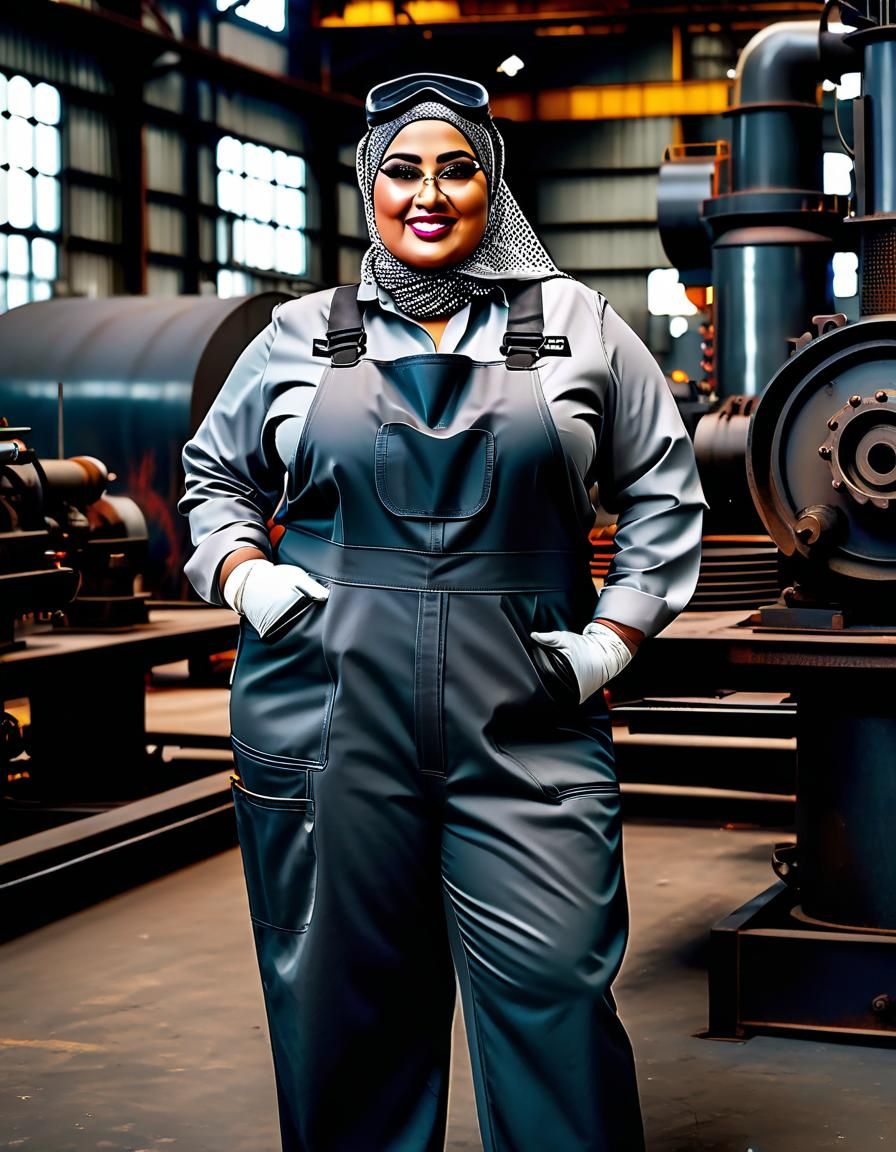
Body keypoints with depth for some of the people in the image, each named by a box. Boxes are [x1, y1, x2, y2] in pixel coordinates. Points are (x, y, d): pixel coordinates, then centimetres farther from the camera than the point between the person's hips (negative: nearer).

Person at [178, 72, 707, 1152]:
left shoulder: (575, 324, 10)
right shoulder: (300, 335, 13)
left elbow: (665, 492, 15)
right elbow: (214, 473, 25)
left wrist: (611, 641, 4)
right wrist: (242, 576, 6)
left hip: (525, 728, -1)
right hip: (327, 726, 1)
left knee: (554, 1001, -5)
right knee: (344, 1011, 7)